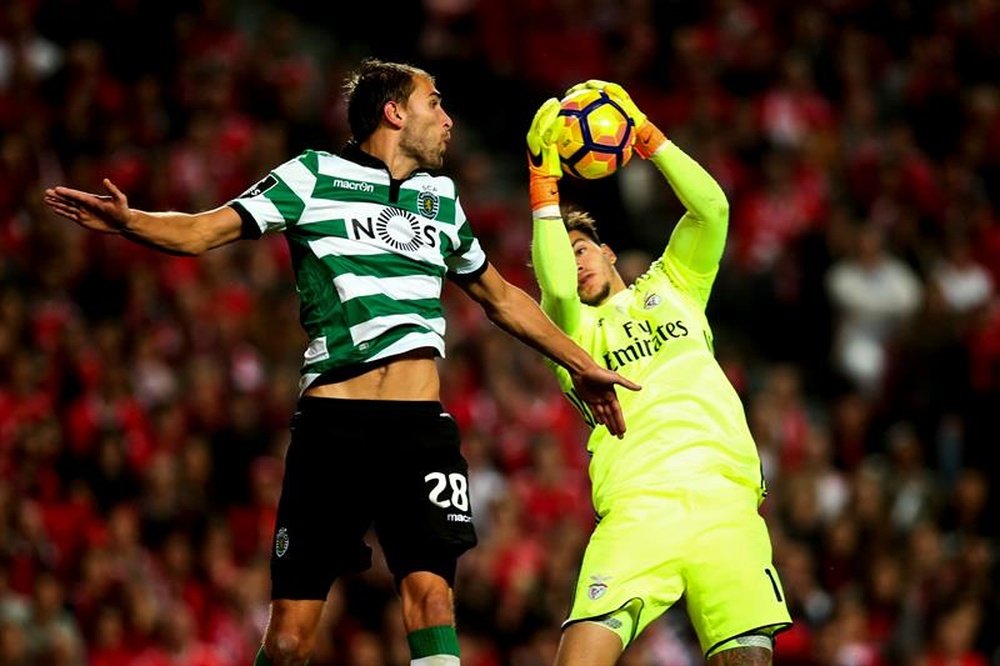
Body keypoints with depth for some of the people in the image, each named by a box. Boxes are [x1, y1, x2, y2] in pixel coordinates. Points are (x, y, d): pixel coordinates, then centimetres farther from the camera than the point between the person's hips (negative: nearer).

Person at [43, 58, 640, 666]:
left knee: (430, 595, -18)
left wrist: (582, 366, 40)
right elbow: (202, 231, 1)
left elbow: (501, 298, 36)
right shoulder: (315, 176, 8)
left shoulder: (442, 198, 22)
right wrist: (127, 221, -19)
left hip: (420, 429, 3)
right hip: (332, 426, -3)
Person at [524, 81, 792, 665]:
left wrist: (646, 135, 10)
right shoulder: (573, 331, 18)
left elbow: (711, 209, 13)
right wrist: (544, 182, -4)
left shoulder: (672, 288, 27)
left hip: (726, 499, 2)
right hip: (637, 510, -2)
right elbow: (557, 290, -6)